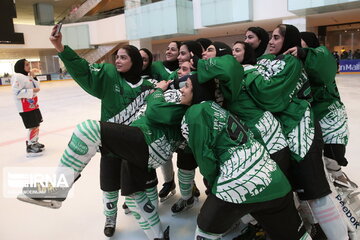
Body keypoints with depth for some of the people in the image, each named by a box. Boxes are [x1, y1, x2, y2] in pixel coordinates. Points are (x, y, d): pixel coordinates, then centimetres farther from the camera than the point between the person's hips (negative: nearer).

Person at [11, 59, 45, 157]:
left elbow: (37, 87, 13)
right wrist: (32, 91, -22)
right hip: (25, 107, -10)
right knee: (33, 127, -9)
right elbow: (17, 92, -23)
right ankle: (30, 148, 1)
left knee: (36, 125, 17)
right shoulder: (18, 77, -15)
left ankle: (35, 143, 33)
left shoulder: (28, 76, 13)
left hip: (33, 105, 10)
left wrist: (33, 78, 1)